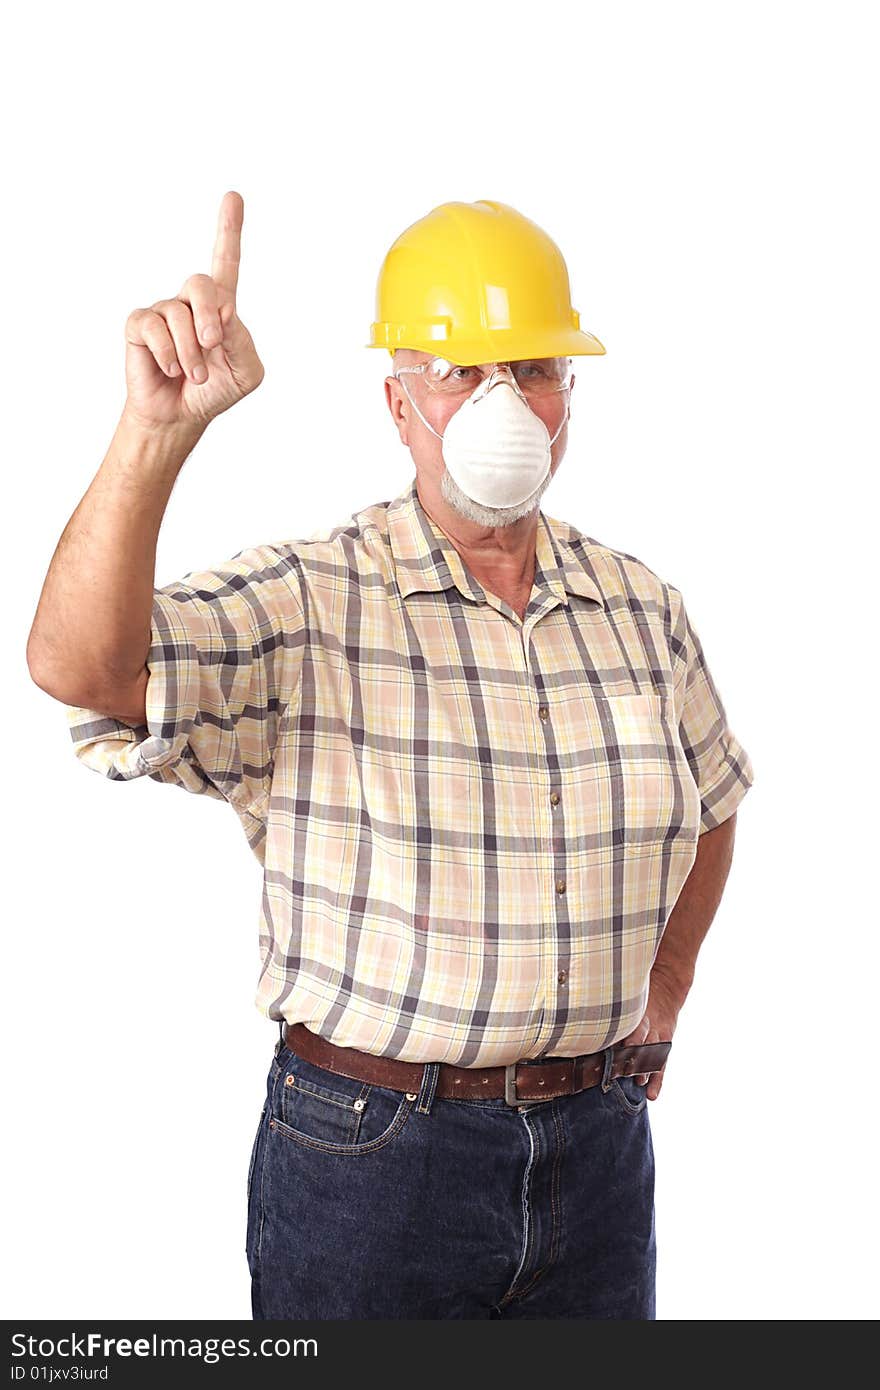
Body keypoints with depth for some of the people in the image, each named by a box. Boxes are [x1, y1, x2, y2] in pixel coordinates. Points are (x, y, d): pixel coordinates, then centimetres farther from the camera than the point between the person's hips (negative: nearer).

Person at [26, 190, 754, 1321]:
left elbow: (711, 808, 20)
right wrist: (156, 427, -41)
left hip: (597, 1141, 5)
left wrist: (664, 985, 14)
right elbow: (79, 668, -29)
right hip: (366, 1146, -4)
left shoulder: (641, 607, 3)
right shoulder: (301, 605, -12)